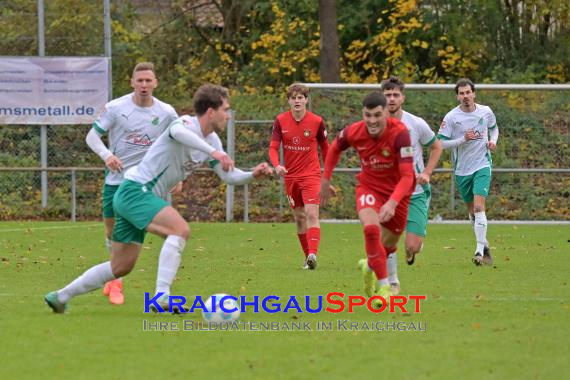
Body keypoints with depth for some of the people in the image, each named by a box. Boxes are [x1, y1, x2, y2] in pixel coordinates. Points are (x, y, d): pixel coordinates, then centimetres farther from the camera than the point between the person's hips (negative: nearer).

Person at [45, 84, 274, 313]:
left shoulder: (211, 140, 11)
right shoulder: (187, 124, -17)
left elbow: (228, 175, 14)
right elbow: (177, 131, -43)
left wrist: (253, 175, -5)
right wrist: (212, 152, -50)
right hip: (135, 190, -10)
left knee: (121, 267, 14)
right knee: (180, 229, -27)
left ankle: (60, 297, 24)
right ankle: (161, 297, -31)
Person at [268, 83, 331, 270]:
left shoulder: (317, 121, -6)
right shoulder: (280, 121, -2)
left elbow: (325, 149, 6)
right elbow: (273, 147, -4)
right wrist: (277, 166, -25)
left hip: (311, 174, -3)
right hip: (290, 176, 3)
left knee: (312, 214, -19)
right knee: (299, 217, 10)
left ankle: (313, 254, -31)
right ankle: (308, 257, 21)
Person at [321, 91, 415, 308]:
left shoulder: (399, 133, -29)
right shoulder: (353, 132, -19)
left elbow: (407, 176, -32)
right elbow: (335, 148, 7)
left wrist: (393, 202, -46)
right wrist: (325, 180, 9)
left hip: (397, 190, 0)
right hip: (369, 186, 0)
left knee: (388, 245, 12)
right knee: (371, 228, -28)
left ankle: (370, 266, 48)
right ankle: (383, 286, -23)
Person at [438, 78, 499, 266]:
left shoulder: (486, 112, -1)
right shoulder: (451, 117, -8)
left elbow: (494, 127, 20)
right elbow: (441, 142, -8)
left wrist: (493, 141, -1)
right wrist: (463, 139, -19)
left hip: (482, 165, -1)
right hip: (462, 169, 1)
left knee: (479, 206, -17)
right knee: (471, 210, 11)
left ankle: (480, 250, -20)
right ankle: (484, 245, 30)